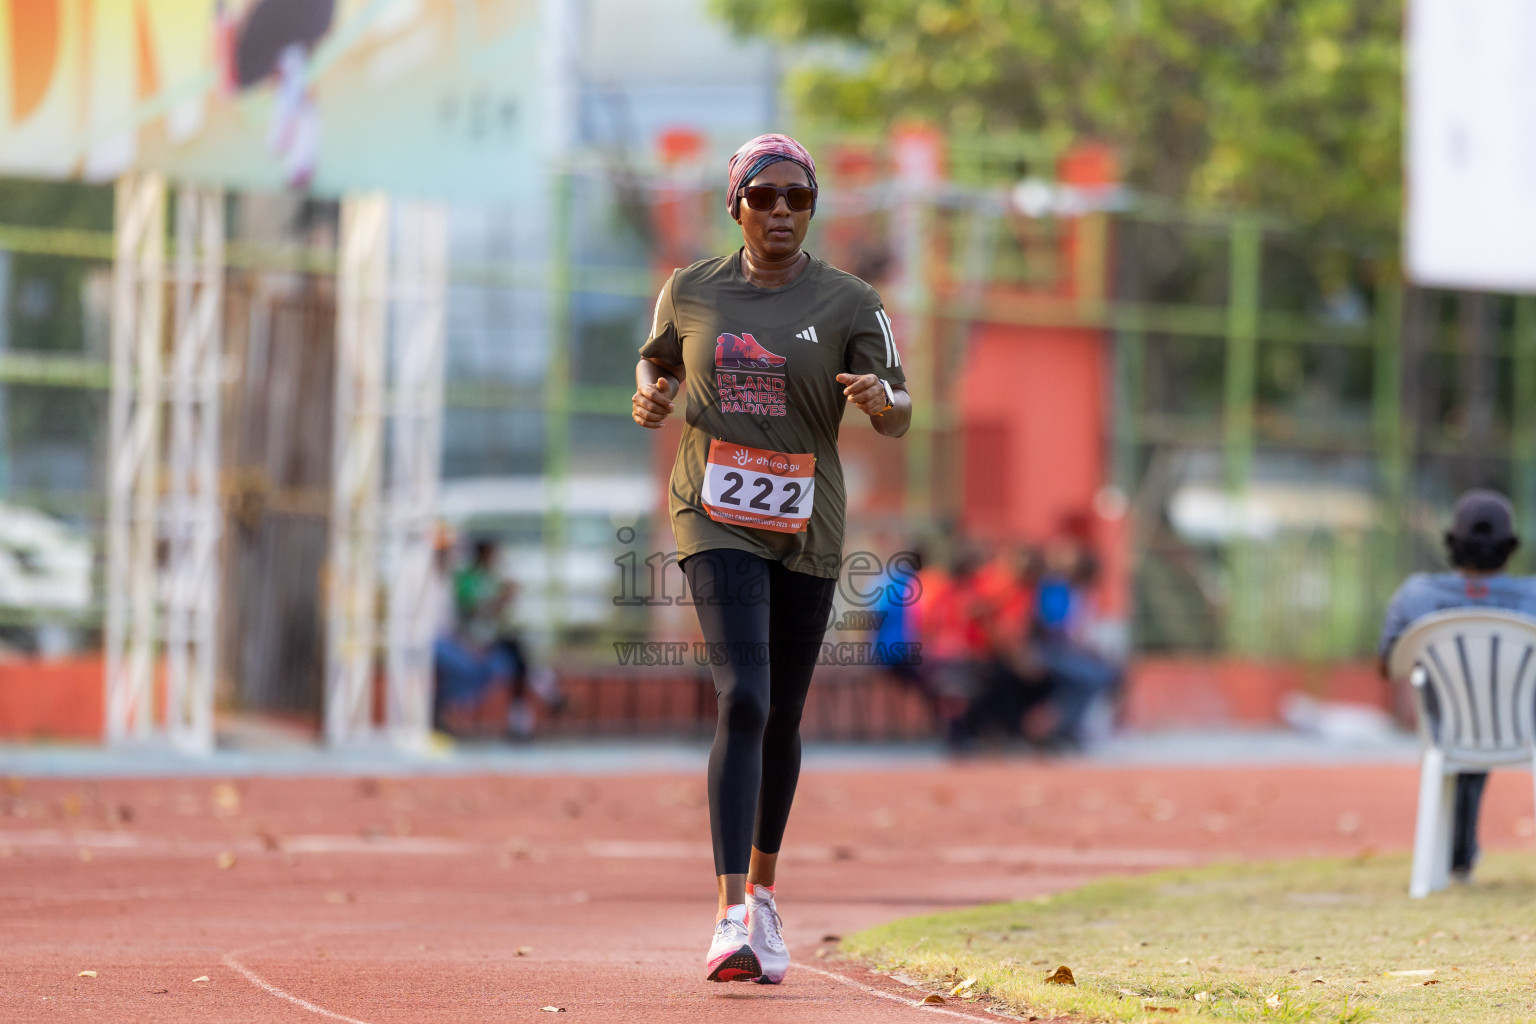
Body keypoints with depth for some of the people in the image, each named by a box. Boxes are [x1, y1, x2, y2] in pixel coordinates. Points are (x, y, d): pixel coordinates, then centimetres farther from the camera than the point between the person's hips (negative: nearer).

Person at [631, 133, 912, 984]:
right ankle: (733, 916, -25)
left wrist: (881, 397, -30)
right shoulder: (690, 292, 4)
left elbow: (899, 418, -6)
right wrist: (650, 397, -1)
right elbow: (657, 360, 22)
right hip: (717, 521, -1)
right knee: (742, 701, -19)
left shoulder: (848, 304, -1)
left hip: (804, 529, 1)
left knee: (781, 718, 12)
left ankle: (762, 889, 35)